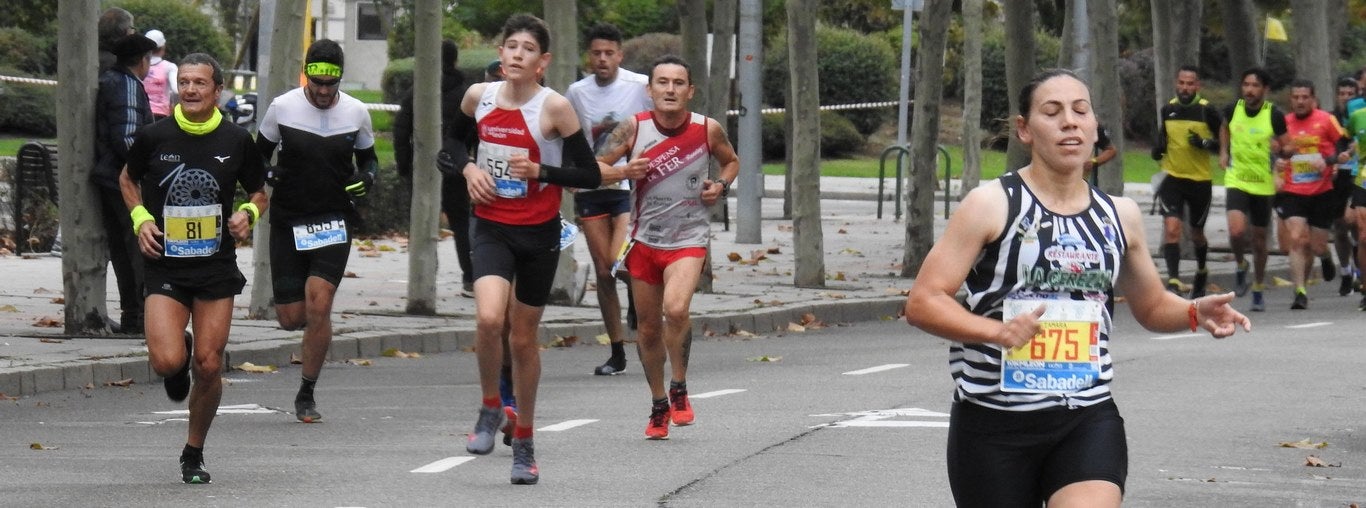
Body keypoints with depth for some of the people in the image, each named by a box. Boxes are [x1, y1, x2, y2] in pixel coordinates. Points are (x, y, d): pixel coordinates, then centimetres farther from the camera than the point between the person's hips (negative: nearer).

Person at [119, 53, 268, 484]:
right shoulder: (154, 137, -4)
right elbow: (128, 180, 15)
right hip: (165, 266, -1)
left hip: (216, 267, 1)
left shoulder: (236, 141, -1)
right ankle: (179, 369, 22)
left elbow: (259, 193, 14)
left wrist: (248, 214, -8)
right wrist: (140, 218, -2)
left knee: (209, 365, -1)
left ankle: (194, 455, 19)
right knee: (167, 361, -18)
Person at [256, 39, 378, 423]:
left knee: (318, 307, -15)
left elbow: (368, 158, 15)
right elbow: (258, 154, 9)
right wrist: (263, 176, -14)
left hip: (334, 220, -1)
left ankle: (306, 395, 1)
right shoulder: (282, 107, -4)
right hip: (288, 221, 1)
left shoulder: (356, 113, -1)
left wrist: (368, 177, -8)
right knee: (291, 317, 0)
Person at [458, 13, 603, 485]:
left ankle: (524, 441, 26)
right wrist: (468, 167, -2)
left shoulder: (554, 107, -11)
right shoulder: (478, 96, -2)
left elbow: (591, 176, -7)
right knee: (489, 318, -23)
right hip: (492, 227, 1)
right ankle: (490, 407, 3)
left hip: (539, 233, -1)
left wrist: (540, 171, -21)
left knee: (523, 338, 9)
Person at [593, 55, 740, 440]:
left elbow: (731, 161, 15)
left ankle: (679, 388, -4)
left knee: (675, 309, -26)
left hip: (689, 239, -2)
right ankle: (659, 405, 28)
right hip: (644, 239, 2)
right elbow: (595, 167, -1)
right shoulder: (634, 128, -7)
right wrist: (624, 171, -20)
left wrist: (721, 186, -5)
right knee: (648, 326, 9)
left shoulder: (708, 130, -6)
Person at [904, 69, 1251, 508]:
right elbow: (922, 302, -9)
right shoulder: (993, 205, -4)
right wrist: (995, 331, -25)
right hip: (993, 423, -2)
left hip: (1088, 423, 2)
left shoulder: (1119, 216, 11)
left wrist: (1194, 312, 3)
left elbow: (1151, 306, 26)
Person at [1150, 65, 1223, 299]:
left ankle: (1201, 271, 43)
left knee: (1196, 234, 14)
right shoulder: (1167, 109, 3)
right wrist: (1157, 150, -1)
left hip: (1200, 180, -2)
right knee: (1171, 227, -17)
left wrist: (1205, 143, -22)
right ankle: (1173, 281, -19)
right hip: (1172, 178, 2)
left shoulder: (1207, 111, -8)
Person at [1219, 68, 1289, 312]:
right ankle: (1240, 265, 11)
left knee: (1259, 238, 9)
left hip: (1263, 184, 0)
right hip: (1236, 180, 0)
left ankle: (1258, 289, 27)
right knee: (1237, 231, -21)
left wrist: (1279, 148, -22)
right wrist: (1224, 152, 8)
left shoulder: (1274, 115, -10)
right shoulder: (1233, 109, -3)